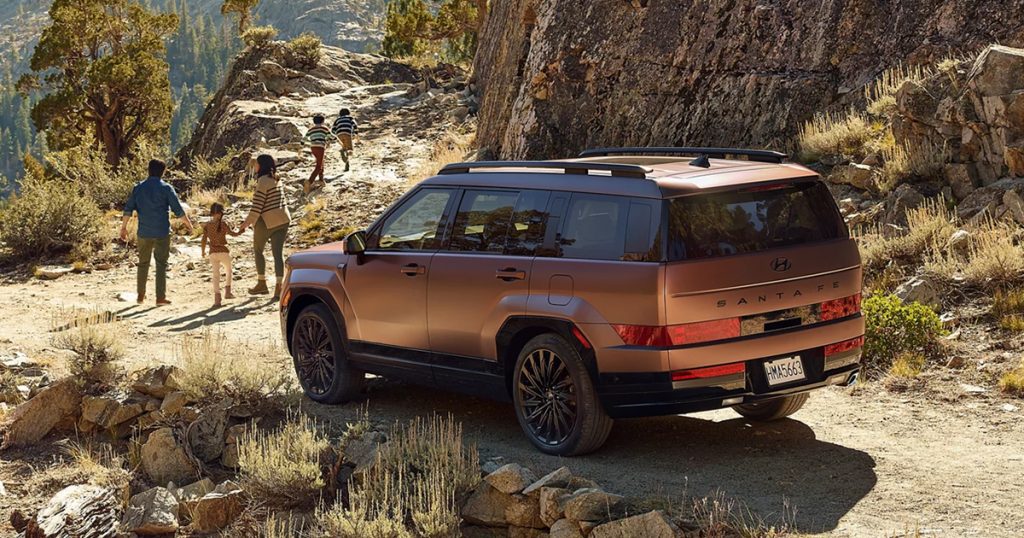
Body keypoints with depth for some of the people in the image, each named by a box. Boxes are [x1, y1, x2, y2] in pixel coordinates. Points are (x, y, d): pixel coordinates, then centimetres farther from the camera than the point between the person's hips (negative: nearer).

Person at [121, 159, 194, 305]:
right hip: (162, 232, -3)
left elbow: (128, 209, 4)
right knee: (161, 264, -1)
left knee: (143, 263, 15)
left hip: (144, 232, 3)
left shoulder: (138, 188, 5)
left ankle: (141, 295, 22)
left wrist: (124, 227, 12)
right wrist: (188, 224, 7)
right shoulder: (166, 188, -5)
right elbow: (178, 210, -5)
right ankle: (160, 297, -7)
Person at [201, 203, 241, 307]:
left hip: (213, 253, 2)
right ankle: (227, 292, 21)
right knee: (228, 270, 23)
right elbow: (233, 233, -6)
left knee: (216, 274, 2)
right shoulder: (223, 224, -9)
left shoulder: (207, 226, 0)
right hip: (224, 251, -2)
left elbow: (204, 240, -1)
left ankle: (217, 297, -7)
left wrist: (203, 251, 12)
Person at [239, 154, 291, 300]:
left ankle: (262, 284, 15)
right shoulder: (277, 180, 12)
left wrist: (245, 225, -13)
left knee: (258, 250, 13)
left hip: (267, 222, -7)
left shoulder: (263, 181, -14)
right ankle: (279, 287, -6)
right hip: (283, 220, 7)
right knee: (278, 253, 2)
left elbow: (257, 207, -18)